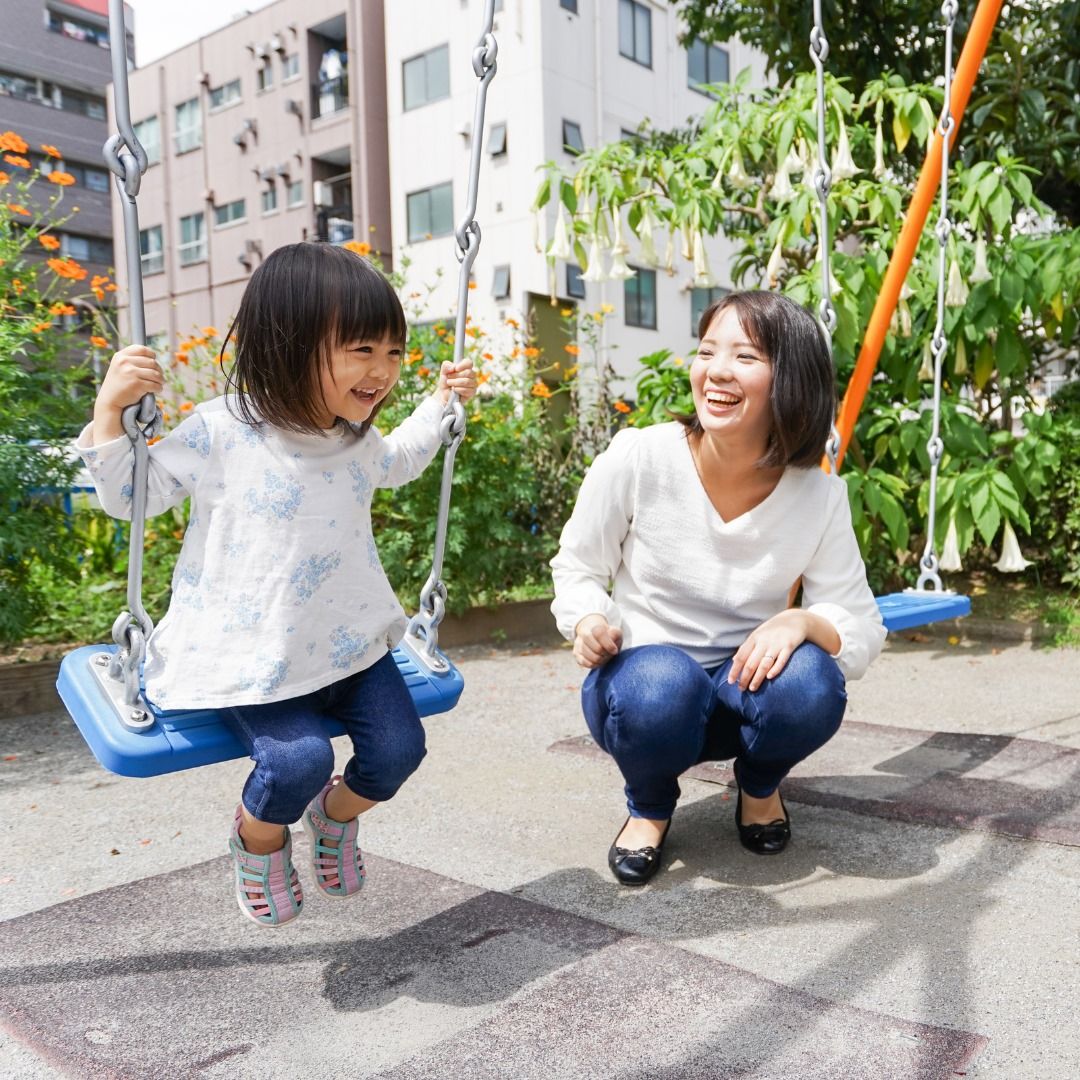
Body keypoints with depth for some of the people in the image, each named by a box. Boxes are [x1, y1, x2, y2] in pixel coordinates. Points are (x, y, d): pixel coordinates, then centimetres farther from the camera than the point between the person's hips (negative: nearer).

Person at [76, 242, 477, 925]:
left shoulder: (358, 439, 5)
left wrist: (442, 402, 27)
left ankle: (334, 815, 30)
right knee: (299, 758, -24)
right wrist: (111, 411, -17)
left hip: (350, 643, 6)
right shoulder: (221, 433, -14)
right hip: (254, 656, -5)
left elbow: (398, 464, 31)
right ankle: (257, 841, 15)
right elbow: (132, 497, -4)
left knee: (399, 747, -7)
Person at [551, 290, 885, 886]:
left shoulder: (820, 495, -13)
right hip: (643, 678, -2)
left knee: (811, 683, -31)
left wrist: (802, 621, -30)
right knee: (660, 685, -37)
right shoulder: (637, 458, -18)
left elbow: (861, 631, -8)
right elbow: (576, 569, -4)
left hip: (746, 687, 2)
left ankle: (760, 786, 8)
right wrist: (589, 621, -26)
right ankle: (650, 805, 2)